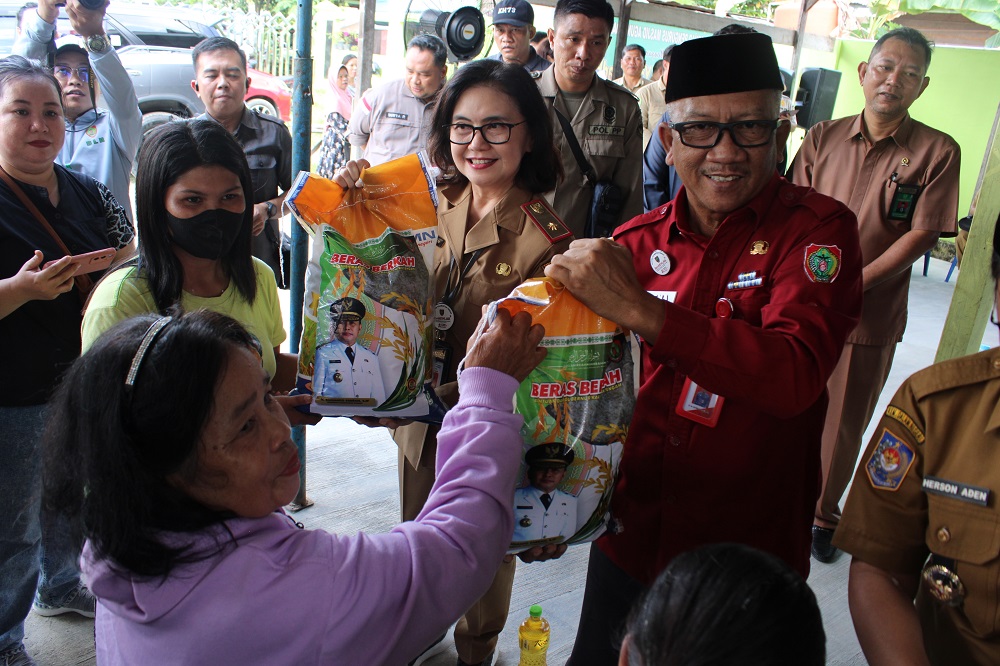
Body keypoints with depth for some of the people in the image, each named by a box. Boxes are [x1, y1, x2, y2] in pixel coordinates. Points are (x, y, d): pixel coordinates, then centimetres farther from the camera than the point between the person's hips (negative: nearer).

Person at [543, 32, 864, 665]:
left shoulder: (818, 230, -13)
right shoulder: (635, 243, -2)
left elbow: (796, 374, -30)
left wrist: (638, 309, -37)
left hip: (751, 551, -3)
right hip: (629, 536, 4)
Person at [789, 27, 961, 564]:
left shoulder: (938, 152, -4)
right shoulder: (822, 138, 3)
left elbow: (921, 236, -9)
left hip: (870, 315, -2)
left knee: (843, 424, 10)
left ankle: (823, 515, 31)